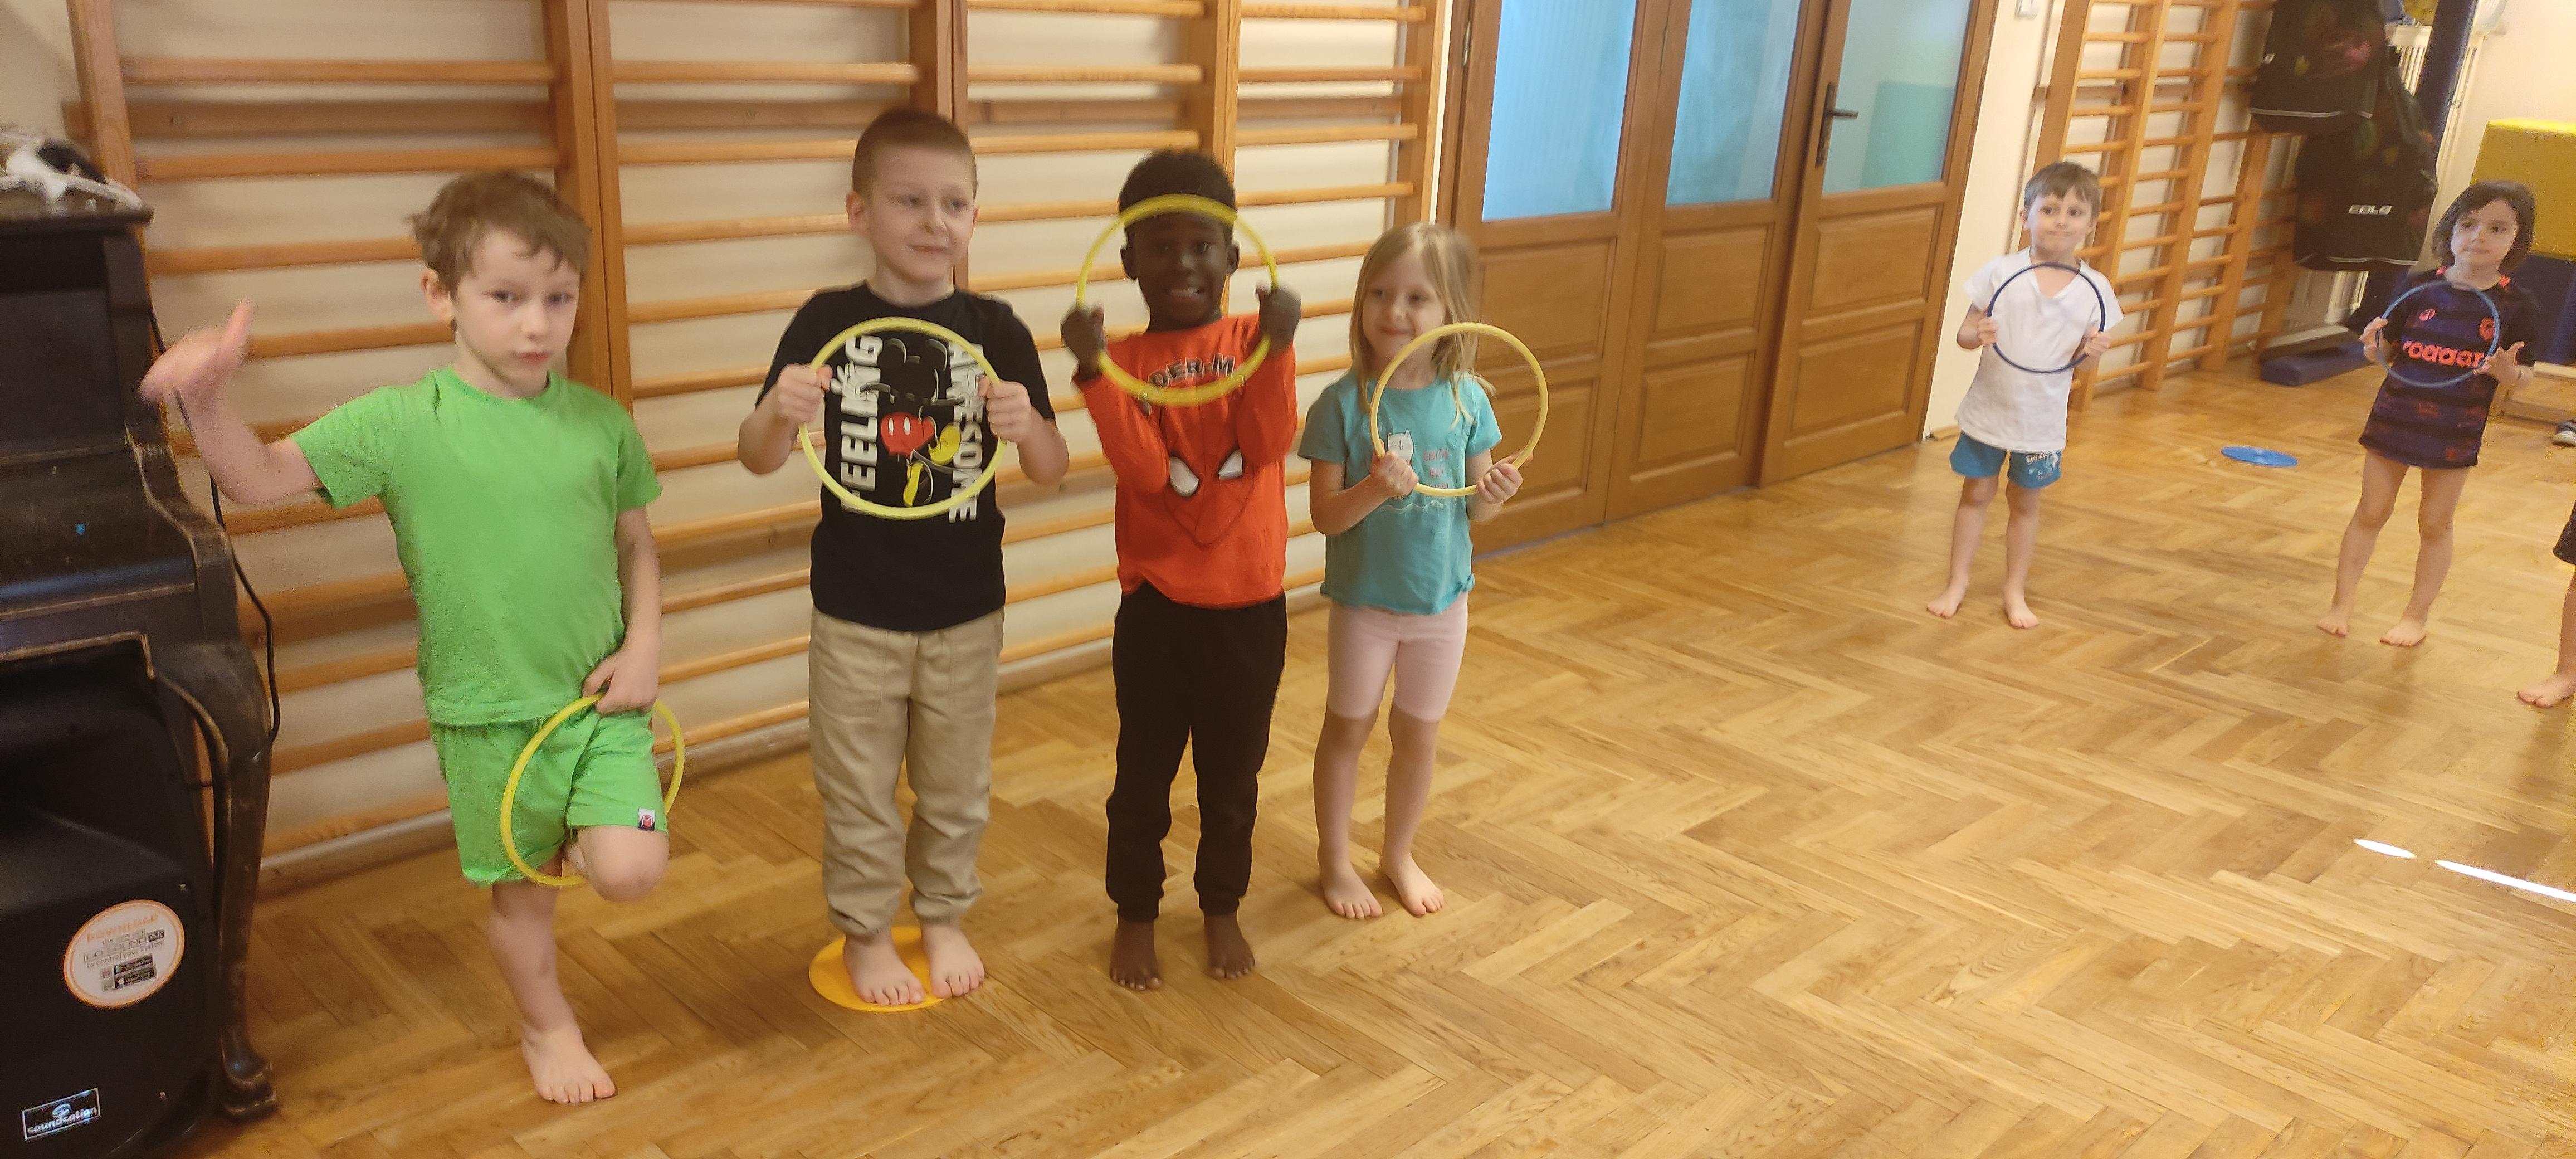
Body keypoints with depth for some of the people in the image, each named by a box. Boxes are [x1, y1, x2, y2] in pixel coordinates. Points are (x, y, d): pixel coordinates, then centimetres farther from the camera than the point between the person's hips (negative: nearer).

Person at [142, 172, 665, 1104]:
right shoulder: (400, 422, -9)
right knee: (519, 888, 15)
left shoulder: (601, 422, -2)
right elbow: (259, 478, -12)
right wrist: (208, 398, -31)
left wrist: (645, 646, -5)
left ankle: (580, 831, 24)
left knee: (630, 872, -12)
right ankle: (547, 1026, 42)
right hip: (485, 713, -1)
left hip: (601, 698, 1)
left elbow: (636, 544, 7)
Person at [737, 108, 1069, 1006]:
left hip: (966, 608, 1)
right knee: (858, 788, 14)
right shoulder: (828, 323, -8)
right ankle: (865, 930, 34)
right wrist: (779, 411, -29)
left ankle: (944, 915, 40)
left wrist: (1027, 425, -27)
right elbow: (758, 460, -7)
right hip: (855, 611, -1)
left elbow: (1051, 471, -5)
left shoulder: (994, 330, -6)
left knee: (957, 784, 18)